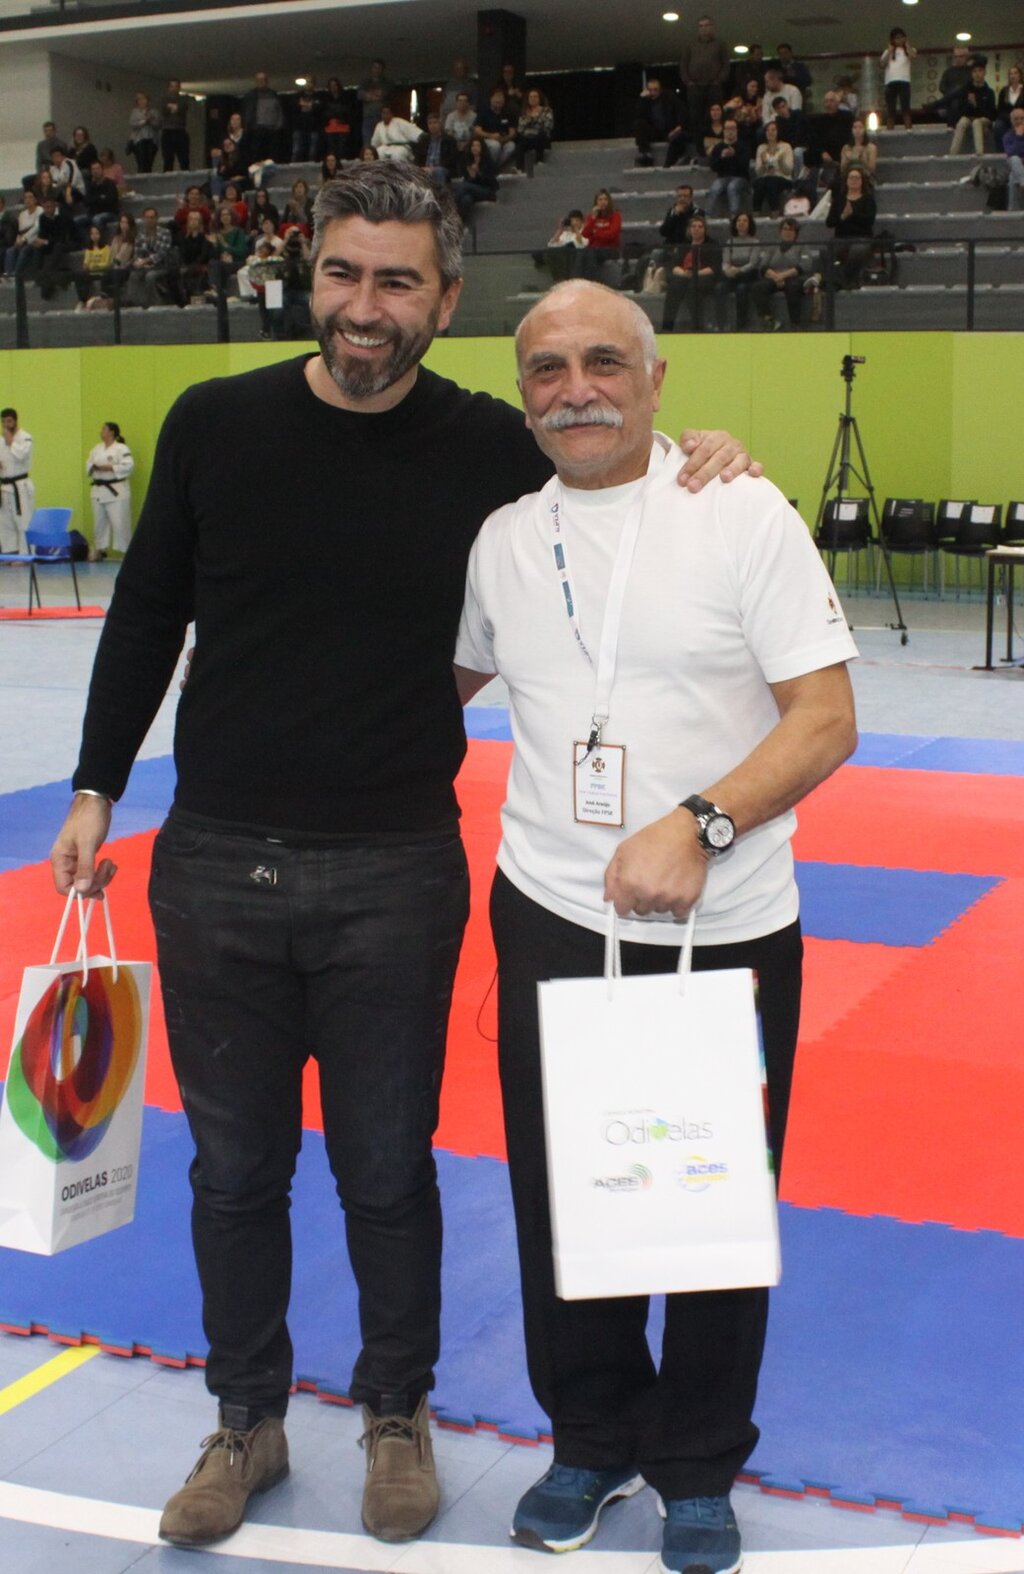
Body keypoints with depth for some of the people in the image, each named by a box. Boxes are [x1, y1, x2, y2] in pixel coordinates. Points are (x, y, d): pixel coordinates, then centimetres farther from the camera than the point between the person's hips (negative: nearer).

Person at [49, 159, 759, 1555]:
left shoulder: (487, 446, -4)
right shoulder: (216, 424, -3)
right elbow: (147, 615, 8)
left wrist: (698, 469, -9)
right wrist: (96, 790, 8)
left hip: (395, 876, -1)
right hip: (214, 865, 1)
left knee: (387, 1174, 11)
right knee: (235, 1169, 14)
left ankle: (397, 1415, 35)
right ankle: (248, 1424, 35)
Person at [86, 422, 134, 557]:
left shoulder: (121, 448, -9)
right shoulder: (97, 449, 13)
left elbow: (128, 466, -19)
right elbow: (88, 465, 15)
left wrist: (110, 468, -20)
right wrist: (94, 467, -8)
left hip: (116, 491, -7)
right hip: (99, 490, 7)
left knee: (120, 522, -9)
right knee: (99, 522, 12)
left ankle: (127, 551, -2)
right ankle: (99, 550, 22)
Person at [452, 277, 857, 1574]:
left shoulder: (744, 515, -8)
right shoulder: (502, 538, 5)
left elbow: (826, 718, -12)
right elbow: (450, 678, 23)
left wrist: (697, 827, -24)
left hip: (727, 933, -3)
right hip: (554, 923, 3)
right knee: (559, 1199, 12)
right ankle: (594, 1440, 36)